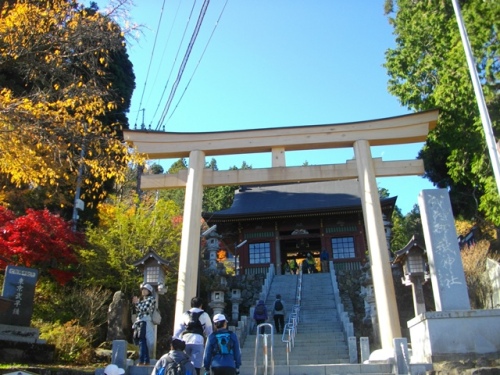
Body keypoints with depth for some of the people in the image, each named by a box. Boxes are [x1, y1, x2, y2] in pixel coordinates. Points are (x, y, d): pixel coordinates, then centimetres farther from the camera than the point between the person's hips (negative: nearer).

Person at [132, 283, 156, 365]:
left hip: (145, 323, -8)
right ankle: (147, 361, 12)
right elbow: (138, 311, 19)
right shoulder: (142, 300, 21)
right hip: (140, 322, 8)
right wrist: (136, 304, 6)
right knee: (144, 343, 8)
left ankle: (141, 362, -14)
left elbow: (145, 309, -13)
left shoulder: (151, 299, -3)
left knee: (142, 343, -13)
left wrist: (137, 303, -6)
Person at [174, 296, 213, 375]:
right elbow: (209, 331, 11)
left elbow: (178, 330, 14)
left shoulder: (185, 314, 17)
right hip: (198, 341, -3)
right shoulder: (204, 315, 10)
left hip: (185, 341, 3)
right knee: (196, 366, -5)